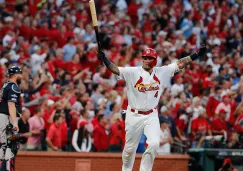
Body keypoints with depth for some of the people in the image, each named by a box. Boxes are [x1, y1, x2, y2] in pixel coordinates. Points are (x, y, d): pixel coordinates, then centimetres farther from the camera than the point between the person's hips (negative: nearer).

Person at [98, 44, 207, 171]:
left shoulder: (162, 72, 1)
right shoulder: (132, 72, -9)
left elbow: (180, 64, 4)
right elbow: (115, 69, -21)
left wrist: (196, 55, 1)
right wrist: (105, 60, -38)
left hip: (152, 116, 1)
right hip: (134, 116, -1)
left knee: (154, 144, -16)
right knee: (130, 148, 7)